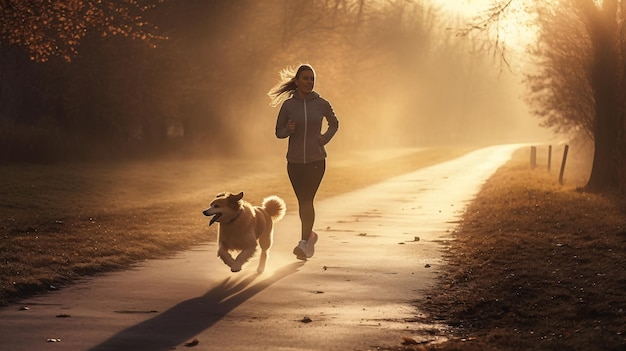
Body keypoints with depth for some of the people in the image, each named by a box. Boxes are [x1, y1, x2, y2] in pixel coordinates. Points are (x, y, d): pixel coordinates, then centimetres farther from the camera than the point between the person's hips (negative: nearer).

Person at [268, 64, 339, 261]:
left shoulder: (321, 104, -1)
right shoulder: (288, 105, -1)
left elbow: (334, 124, 17)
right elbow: (278, 133, 6)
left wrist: (325, 138, -1)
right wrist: (288, 130, -15)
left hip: (316, 160, -2)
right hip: (295, 161, 2)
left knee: (307, 200, -14)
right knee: (302, 201, 11)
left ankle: (304, 244, -17)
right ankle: (310, 235, 34)